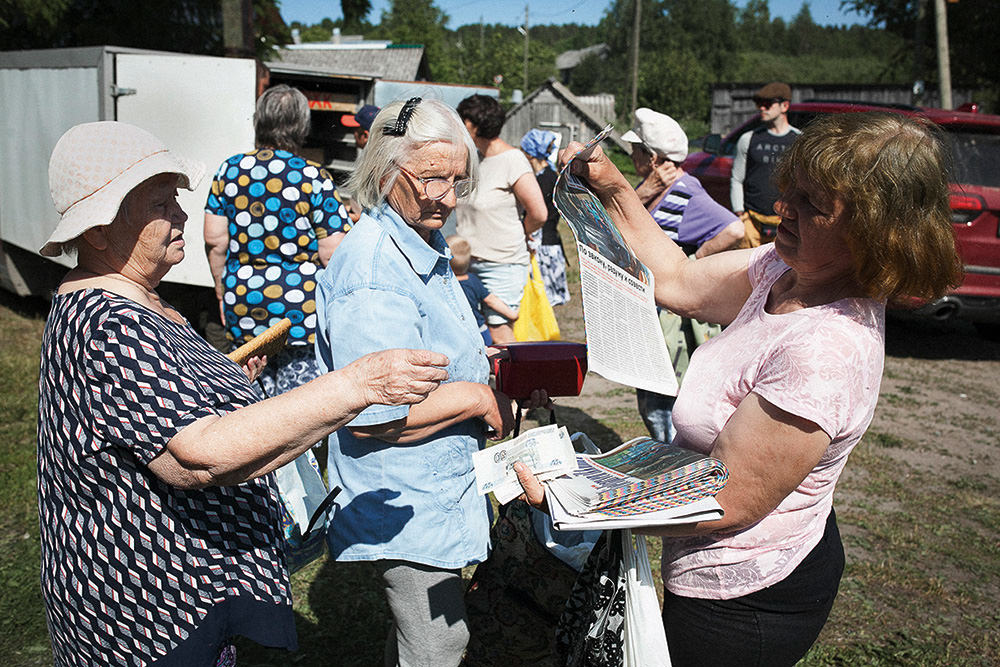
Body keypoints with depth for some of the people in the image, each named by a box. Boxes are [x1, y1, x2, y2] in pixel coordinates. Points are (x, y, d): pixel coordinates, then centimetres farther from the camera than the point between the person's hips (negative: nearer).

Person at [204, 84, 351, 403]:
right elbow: (332, 253, -10)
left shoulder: (230, 170, 3)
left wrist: (223, 290, 19)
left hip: (242, 303, 4)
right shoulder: (313, 177, -9)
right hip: (300, 306, -4)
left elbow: (214, 239, 6)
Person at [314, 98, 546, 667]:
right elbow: (369, 416, -30)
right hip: (407, 506, -10)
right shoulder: (374, 270, -26)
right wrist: (477, 398, -21)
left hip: (437, 490, 10)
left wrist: (474, 353, 9)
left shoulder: (427, 246, 9)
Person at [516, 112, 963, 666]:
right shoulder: (788, 271, -7)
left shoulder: (826, 353, -34)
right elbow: (678, 281, 6)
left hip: (741, 600, -8)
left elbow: (728, 503, -29)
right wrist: (612, 188, -2)